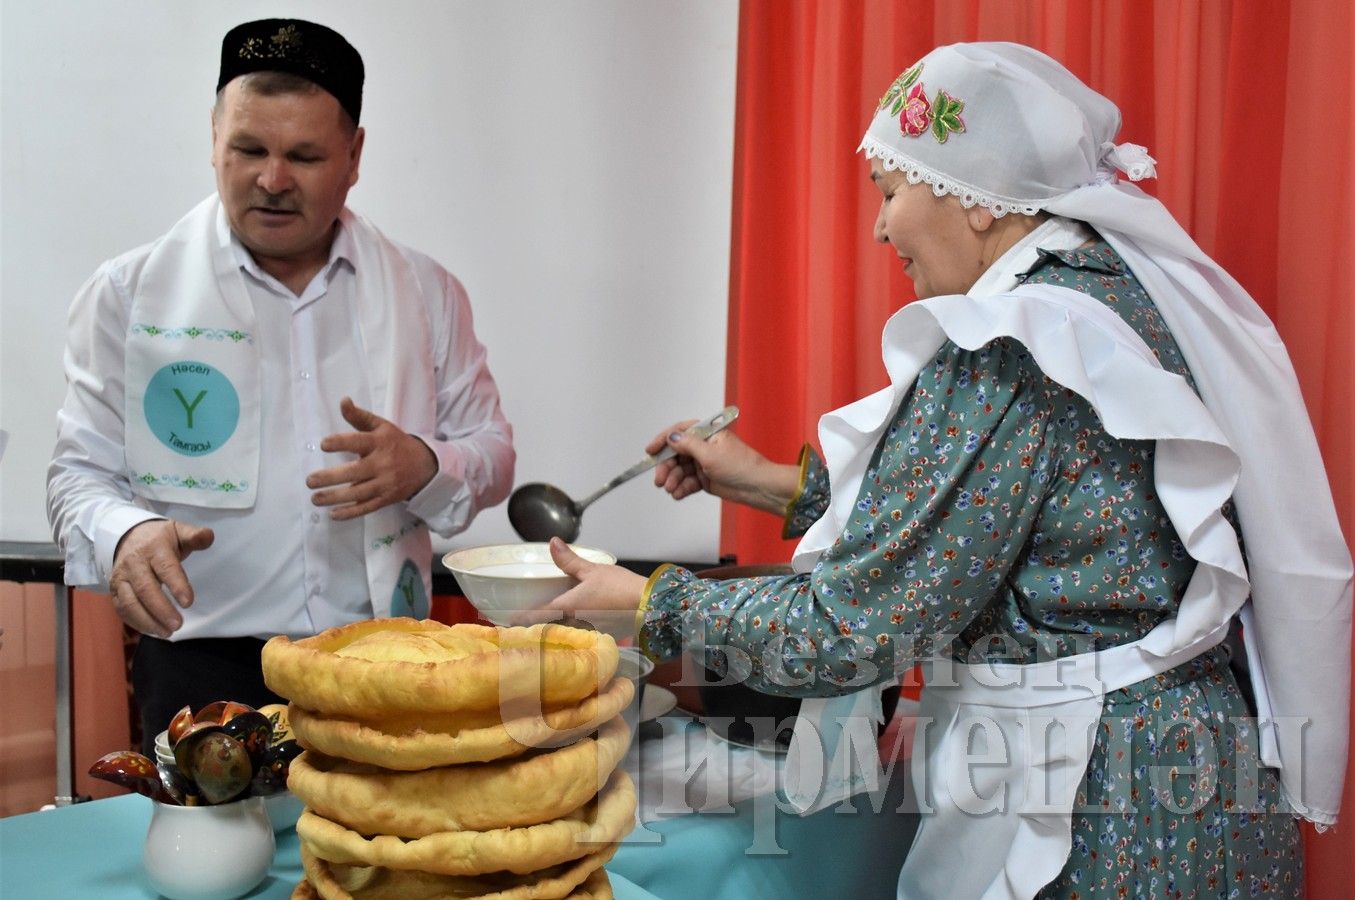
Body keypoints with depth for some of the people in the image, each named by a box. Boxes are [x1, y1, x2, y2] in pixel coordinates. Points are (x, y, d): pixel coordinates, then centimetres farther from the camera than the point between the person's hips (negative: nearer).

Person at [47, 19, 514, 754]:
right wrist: (123, 535, -22)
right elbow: (81, 472, 1)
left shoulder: (427, 294, 6)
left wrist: (423, 468, -13)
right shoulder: (129, 293, 1)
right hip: (205, 671, -1)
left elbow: (491, 453, 10)